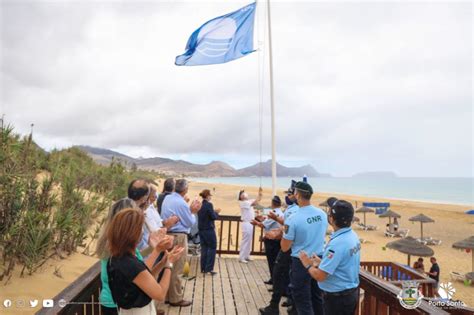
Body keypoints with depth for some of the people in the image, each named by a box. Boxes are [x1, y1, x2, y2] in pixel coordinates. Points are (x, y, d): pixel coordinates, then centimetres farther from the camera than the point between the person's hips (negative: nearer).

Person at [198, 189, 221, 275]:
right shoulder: (209, 205, -16)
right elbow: (213, 217, -15)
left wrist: (214, 212, 14)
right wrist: (216, 213, 3)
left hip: (201, 229, 7)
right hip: (209, 230, -7)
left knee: (204, 248, 12)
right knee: (212, 248, 4)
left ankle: (203, 268, 16)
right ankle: (209, 268, 2)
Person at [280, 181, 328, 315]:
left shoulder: (293, 219, -21)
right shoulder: (323, 214, -3)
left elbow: (285, 247, -14)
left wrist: (284, 232, 3)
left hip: (302, 262, -6)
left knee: (303, 300, 9)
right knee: (317, 296, 21)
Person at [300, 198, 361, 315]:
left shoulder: (337, 243, -30)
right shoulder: (353, 235, -1)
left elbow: (320, 276, -27)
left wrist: (308, 264, -9)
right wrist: (322, 262, 9)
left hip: (337, 297, -9)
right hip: (351, 292, 9)